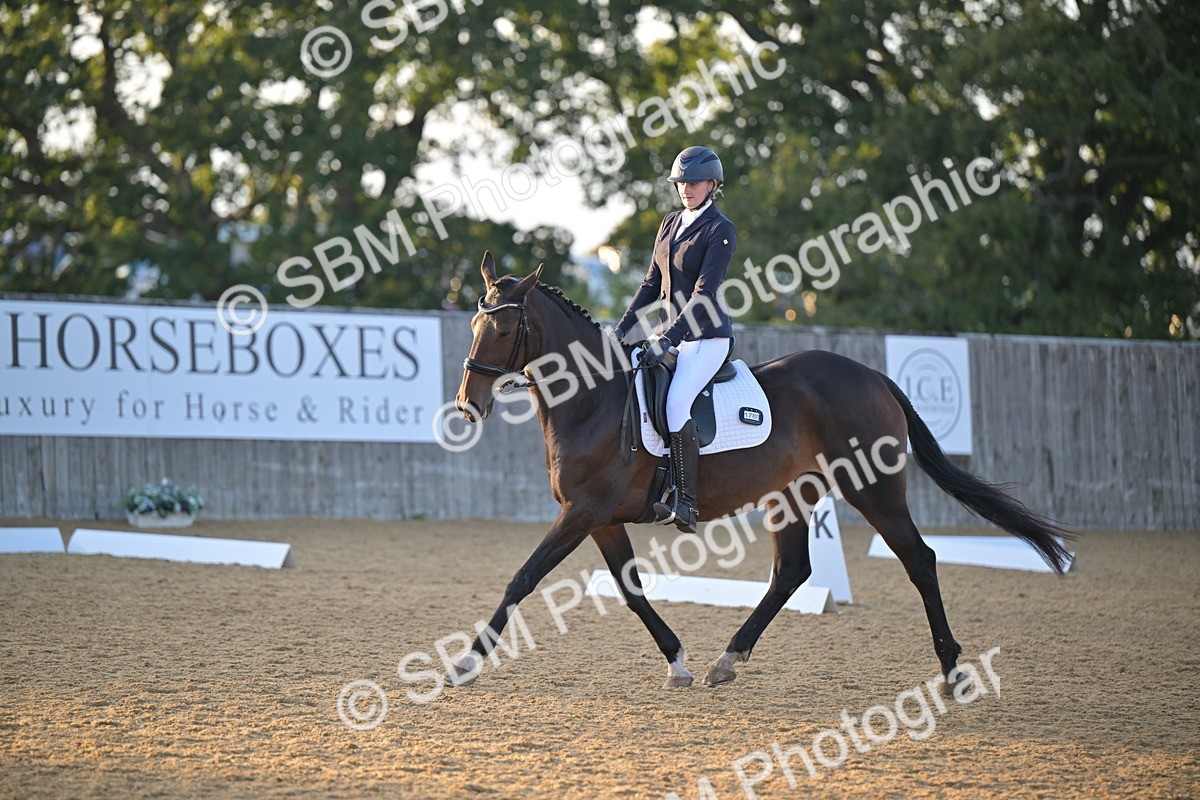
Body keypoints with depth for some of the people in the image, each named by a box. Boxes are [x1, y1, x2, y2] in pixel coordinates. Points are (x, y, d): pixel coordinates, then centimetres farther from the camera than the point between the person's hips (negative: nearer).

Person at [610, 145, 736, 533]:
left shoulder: (721, 231, -11)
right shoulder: (670, 224, 13)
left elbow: (704, 294, -18)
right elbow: (652, 283, 17)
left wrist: (667, 339, -24)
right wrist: (622, 327, 7)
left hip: (707, 337, -9)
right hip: (669, 333, 9)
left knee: (675, 403, -28)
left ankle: (686, 504, -28)